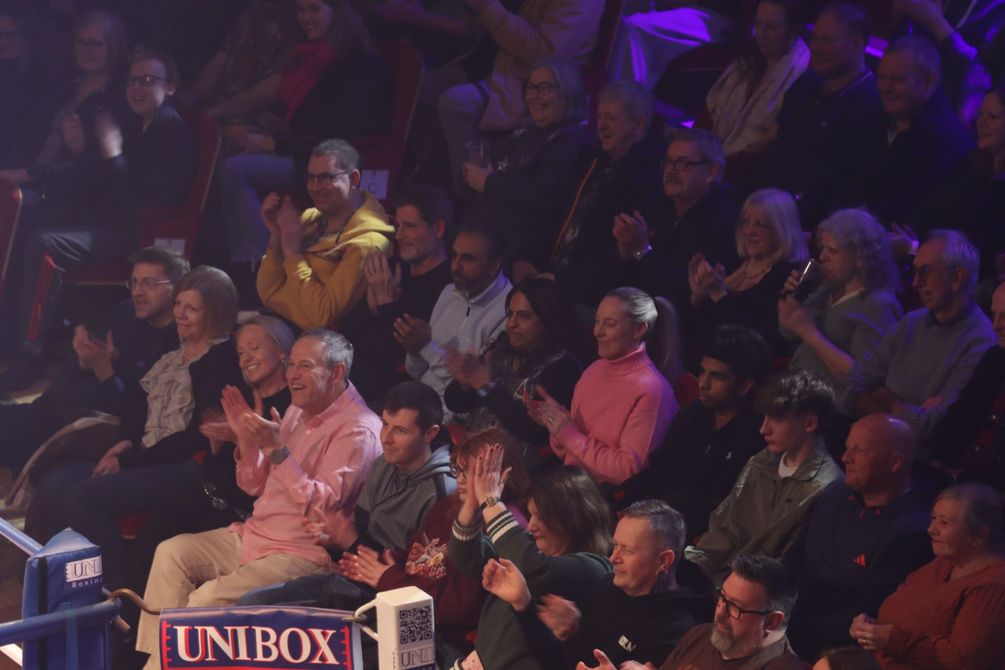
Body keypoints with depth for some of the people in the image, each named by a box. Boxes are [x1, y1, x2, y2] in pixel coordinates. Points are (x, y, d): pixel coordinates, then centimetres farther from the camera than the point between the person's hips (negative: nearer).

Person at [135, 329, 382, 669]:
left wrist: (278, 449, -27)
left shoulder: (358, 430, -15)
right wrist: (247, 440, -2)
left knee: (206, 600, -25)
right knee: (171, 552, -6)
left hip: (300, 554, -9)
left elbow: (321, 506, -23)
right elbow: (254, 486, 17)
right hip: (253, 536, 9)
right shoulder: (298, 411, 12)